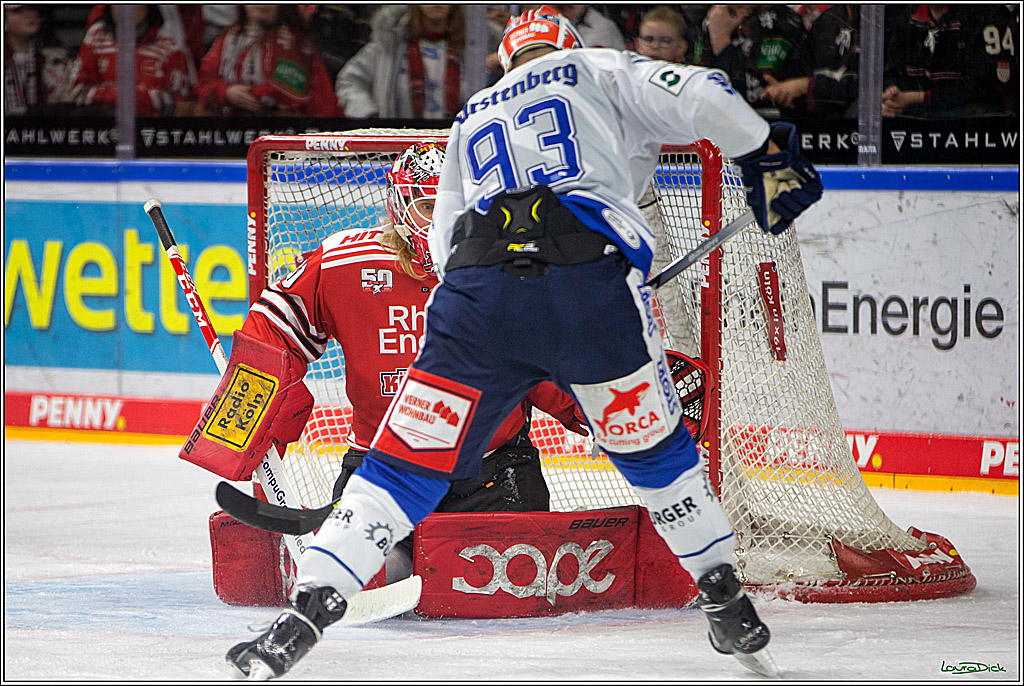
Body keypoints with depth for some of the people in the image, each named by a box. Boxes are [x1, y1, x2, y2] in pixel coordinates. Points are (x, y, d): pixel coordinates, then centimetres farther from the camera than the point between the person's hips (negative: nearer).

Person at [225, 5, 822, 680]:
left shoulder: (470, 121, 33)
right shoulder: (597, 70, 22)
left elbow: (444, 243, 30)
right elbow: (699, 97, 6)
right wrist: (765, 153, 20)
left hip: (477, 294, 2)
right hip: (594, 281, -2)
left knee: (408, 463, 7)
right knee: (654, 447, 18)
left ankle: (308, 610, -4)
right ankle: (729, 604, 22)